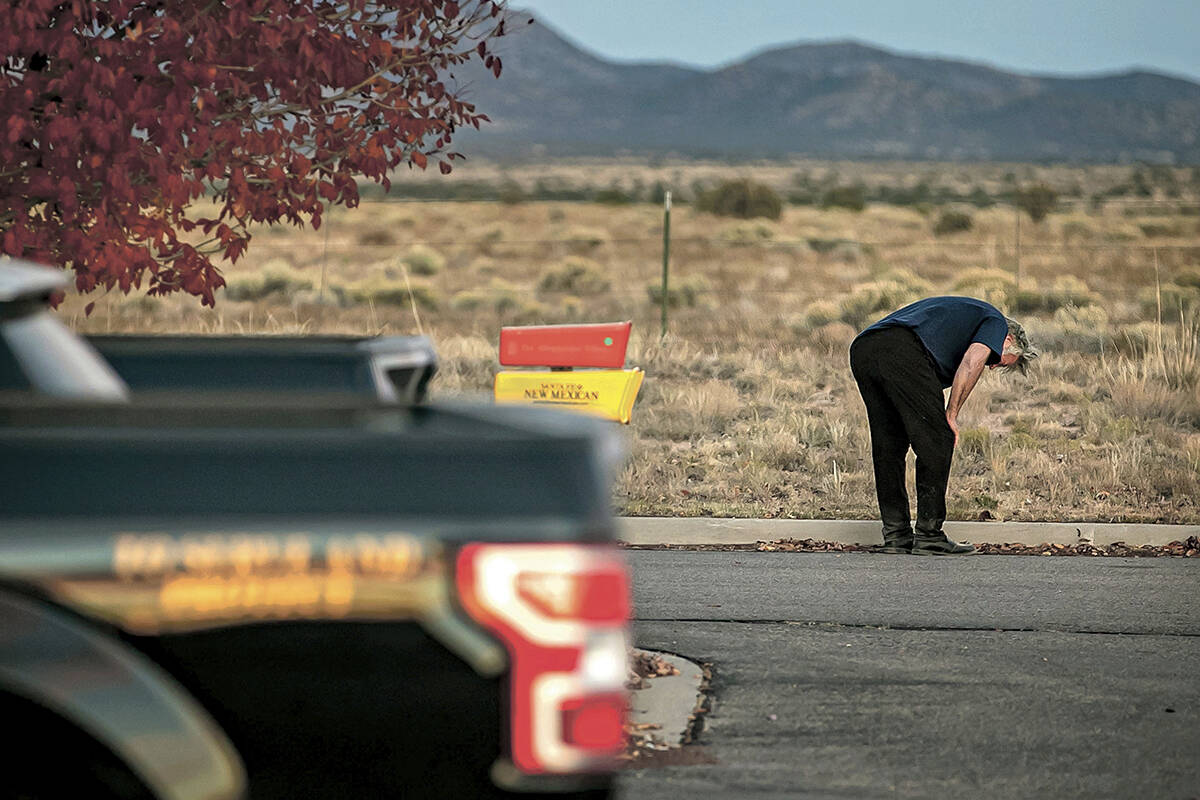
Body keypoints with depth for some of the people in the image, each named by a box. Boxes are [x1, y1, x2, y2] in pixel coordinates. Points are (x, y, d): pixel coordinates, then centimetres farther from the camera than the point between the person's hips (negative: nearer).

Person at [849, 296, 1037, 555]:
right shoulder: (995, 322, 19)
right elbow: (972, 361, -3)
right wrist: (951, 414, 2)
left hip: (861, 349, 8)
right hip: (903, 352, -8)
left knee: (888, 446, 16)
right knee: (937, 442, 2)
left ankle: (896, 535, 18)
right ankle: (929, 536, 3)